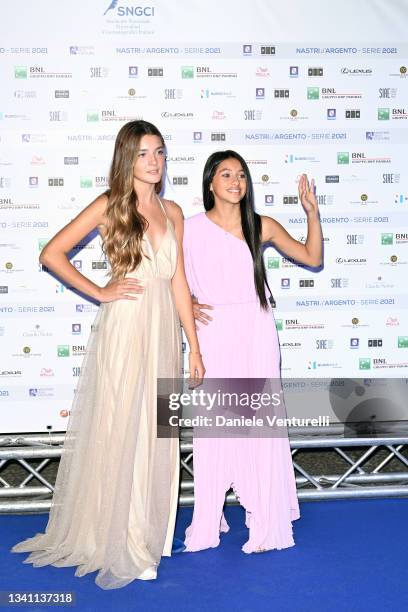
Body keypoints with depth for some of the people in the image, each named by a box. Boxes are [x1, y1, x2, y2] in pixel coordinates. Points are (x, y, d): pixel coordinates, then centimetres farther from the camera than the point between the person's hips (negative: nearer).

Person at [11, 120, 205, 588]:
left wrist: (194, 346, 10)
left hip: (163, 329, 5)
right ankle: (119, 544, 19)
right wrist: (99, 293, -7)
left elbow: (179, 282, 11)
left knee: (156, 436, 10)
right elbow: (51, 254, -4)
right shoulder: (109, 205, -1)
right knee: (120, 431, 4)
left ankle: (146, 534, 27)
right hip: (124, 327, -4)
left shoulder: (172, 212, 12)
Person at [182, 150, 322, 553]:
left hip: (256, 335, 1)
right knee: (213, 426, 4)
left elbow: (312, 258, 6)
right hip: (214, 334, -1)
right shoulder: (191, 228, 0)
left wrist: (312, 213, -5)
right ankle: (208, 522, 19)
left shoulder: (262, 226, 4)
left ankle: (267, 523, 13)